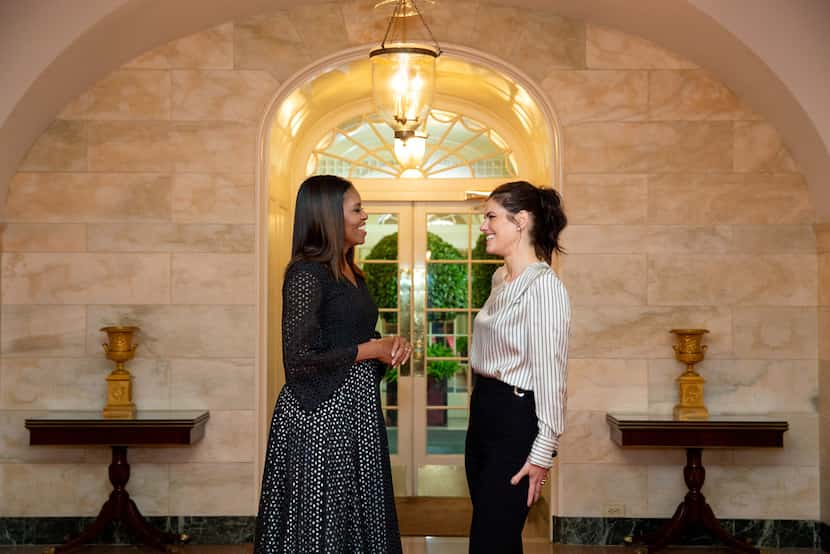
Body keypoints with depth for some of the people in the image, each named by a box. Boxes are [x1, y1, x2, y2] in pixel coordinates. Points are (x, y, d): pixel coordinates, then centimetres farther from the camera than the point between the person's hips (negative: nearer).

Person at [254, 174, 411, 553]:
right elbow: (299, 359, -20)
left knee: (357, 516, 13)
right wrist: (369, 350, -12)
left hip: (357, 412, 9)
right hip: (320, 416, -8)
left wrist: (389, 346, 2)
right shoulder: (306, 274, -14)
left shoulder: (351, 274, 12)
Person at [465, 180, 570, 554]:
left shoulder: (544, 286, -18)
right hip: (483, 414, 9)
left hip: (516, 422, -9)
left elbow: (550, 375, -20)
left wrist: (543, 452, -19)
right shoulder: (500, 278, 11)